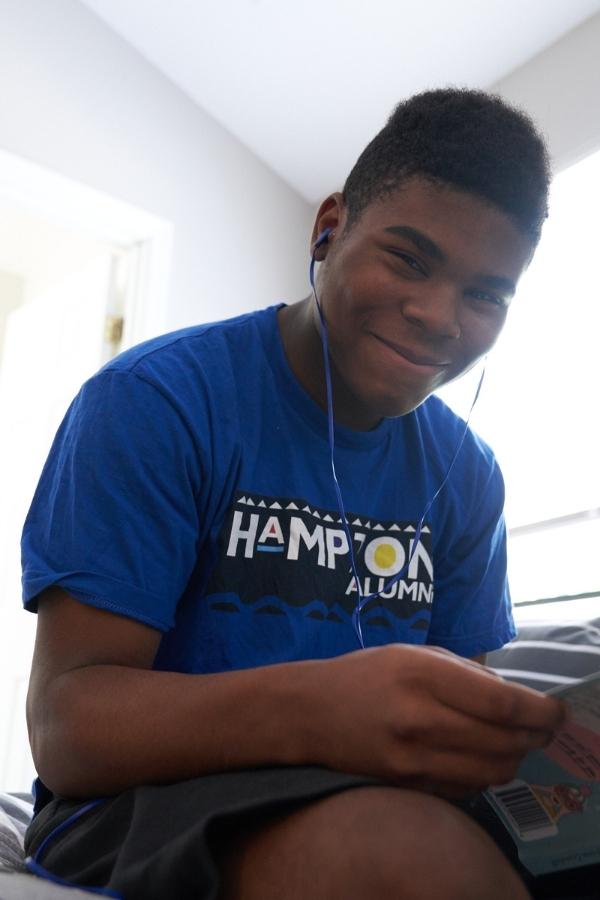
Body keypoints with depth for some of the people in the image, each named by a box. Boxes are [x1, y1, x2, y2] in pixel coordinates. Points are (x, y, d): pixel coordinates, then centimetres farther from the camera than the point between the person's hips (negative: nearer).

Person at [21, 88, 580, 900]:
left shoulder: (468, 473, 6)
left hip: (392, 799, 5)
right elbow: (66, 724, -17)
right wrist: (311, 710, -36)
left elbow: (471, 697, 6)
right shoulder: (156, 400, -11)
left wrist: (535, 727, -18)